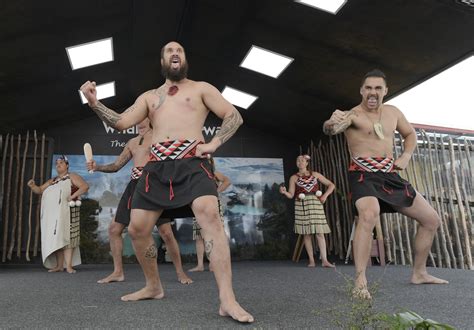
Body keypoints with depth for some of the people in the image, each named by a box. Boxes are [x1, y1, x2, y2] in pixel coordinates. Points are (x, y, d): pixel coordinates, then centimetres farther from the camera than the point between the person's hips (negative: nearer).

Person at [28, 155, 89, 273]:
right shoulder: (52, 181, 24)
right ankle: (59, 265, 3)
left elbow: (85, 186, -6)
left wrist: (73, 196, -16)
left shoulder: (72, 177, 7)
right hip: (52, 214, 6)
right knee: (56, 238, 2)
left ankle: (69, 266, -15)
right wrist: (32, 186, -2)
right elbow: (39, 190, 19)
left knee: (66, 236, -12)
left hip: (66, 211, -6)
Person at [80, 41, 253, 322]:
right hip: (157, 167, 5)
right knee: (137, 228, 0)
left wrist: (213, 143, -6)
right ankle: (153, 287, 24)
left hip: (192, 163, -4)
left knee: (210, 216, -29)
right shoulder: (149, 97, 25)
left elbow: (234, 116, 8)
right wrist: (94, 103, 1)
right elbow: (121, 122, 15)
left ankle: (227, 300, -30)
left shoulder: (201, 88, 15)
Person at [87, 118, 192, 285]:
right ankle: (118, 272, 19)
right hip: (134, 185, 6)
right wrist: (97, 167, 7)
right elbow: (116, 166, 22)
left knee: (166, 232, -10)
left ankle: (180, 272, 7)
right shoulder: (132, 142, 22)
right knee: (114, 228, 5)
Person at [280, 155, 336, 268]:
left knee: (320, 232, -6)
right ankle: (311, 260, 7)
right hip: (302, 206, 0)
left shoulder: (315, 174, 11)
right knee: (306, 233, 0)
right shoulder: (294, 177, 8)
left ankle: (324, 260, -7)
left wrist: (325, 195, -1)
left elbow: (331, 185, 14)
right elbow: (291, 195, -2)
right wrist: (284, 192, -22)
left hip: (315, 204, 1)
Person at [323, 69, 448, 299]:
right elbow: (330, 129, -31)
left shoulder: (393, 112, 10)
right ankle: (360, 281, -31)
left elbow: (410, 134, 27)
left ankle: (419, 273, 28)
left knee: (432, 220, 11)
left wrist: (406, 156, 8)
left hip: (390, 175, 7)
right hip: (363, 175, -7)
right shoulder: (352, 115, -10)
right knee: (369, 214, -38)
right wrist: (332, 123, -56)